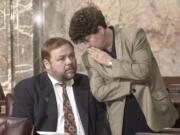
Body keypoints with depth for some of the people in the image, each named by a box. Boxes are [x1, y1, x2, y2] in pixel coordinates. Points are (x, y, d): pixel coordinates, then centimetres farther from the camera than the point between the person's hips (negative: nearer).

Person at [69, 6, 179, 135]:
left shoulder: (134, 35, -9)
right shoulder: (89, 57, 1)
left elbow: (143, 71, -18)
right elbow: (99, 92, -6)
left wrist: (110, 62, -13)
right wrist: (133, 84, -14)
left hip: (153, 113, -3)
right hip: (120, 121, 3)